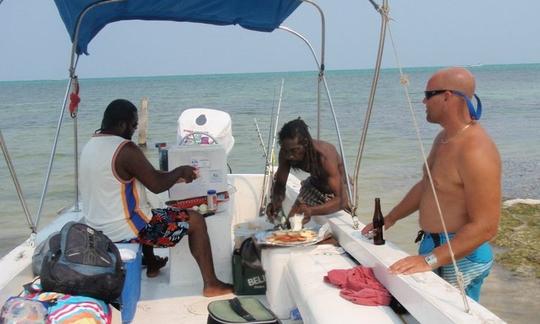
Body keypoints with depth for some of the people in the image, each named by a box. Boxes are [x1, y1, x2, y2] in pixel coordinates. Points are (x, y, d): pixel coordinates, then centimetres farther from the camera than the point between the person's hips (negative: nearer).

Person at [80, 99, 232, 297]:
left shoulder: (91, 145, 7)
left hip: (96, 226, 9)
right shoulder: (125, 149, -23)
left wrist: (174, 176, 14)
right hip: (122, 230, -9)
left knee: (147, 213, 38)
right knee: (195, 221, 0)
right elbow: (157, 185, -19)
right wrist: (181, 171, -1)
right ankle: (211, 284, 6)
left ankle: (152, 264, 48)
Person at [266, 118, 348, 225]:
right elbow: (279, 184, -13)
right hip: (314, 184, 4)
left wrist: (312, 211, -61)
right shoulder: (286, 153, -25)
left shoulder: (324, 156, -40)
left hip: (338, 188, -4)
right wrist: (275, 202, -36)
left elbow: (340, 200, -45)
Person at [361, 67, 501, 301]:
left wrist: (430, 260, -30)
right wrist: (389, 220, 22)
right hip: (432, 245, 9)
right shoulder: (443, 138, 8)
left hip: (460, 255, -9)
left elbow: (485, 227, -27)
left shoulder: (476, 150, -24)